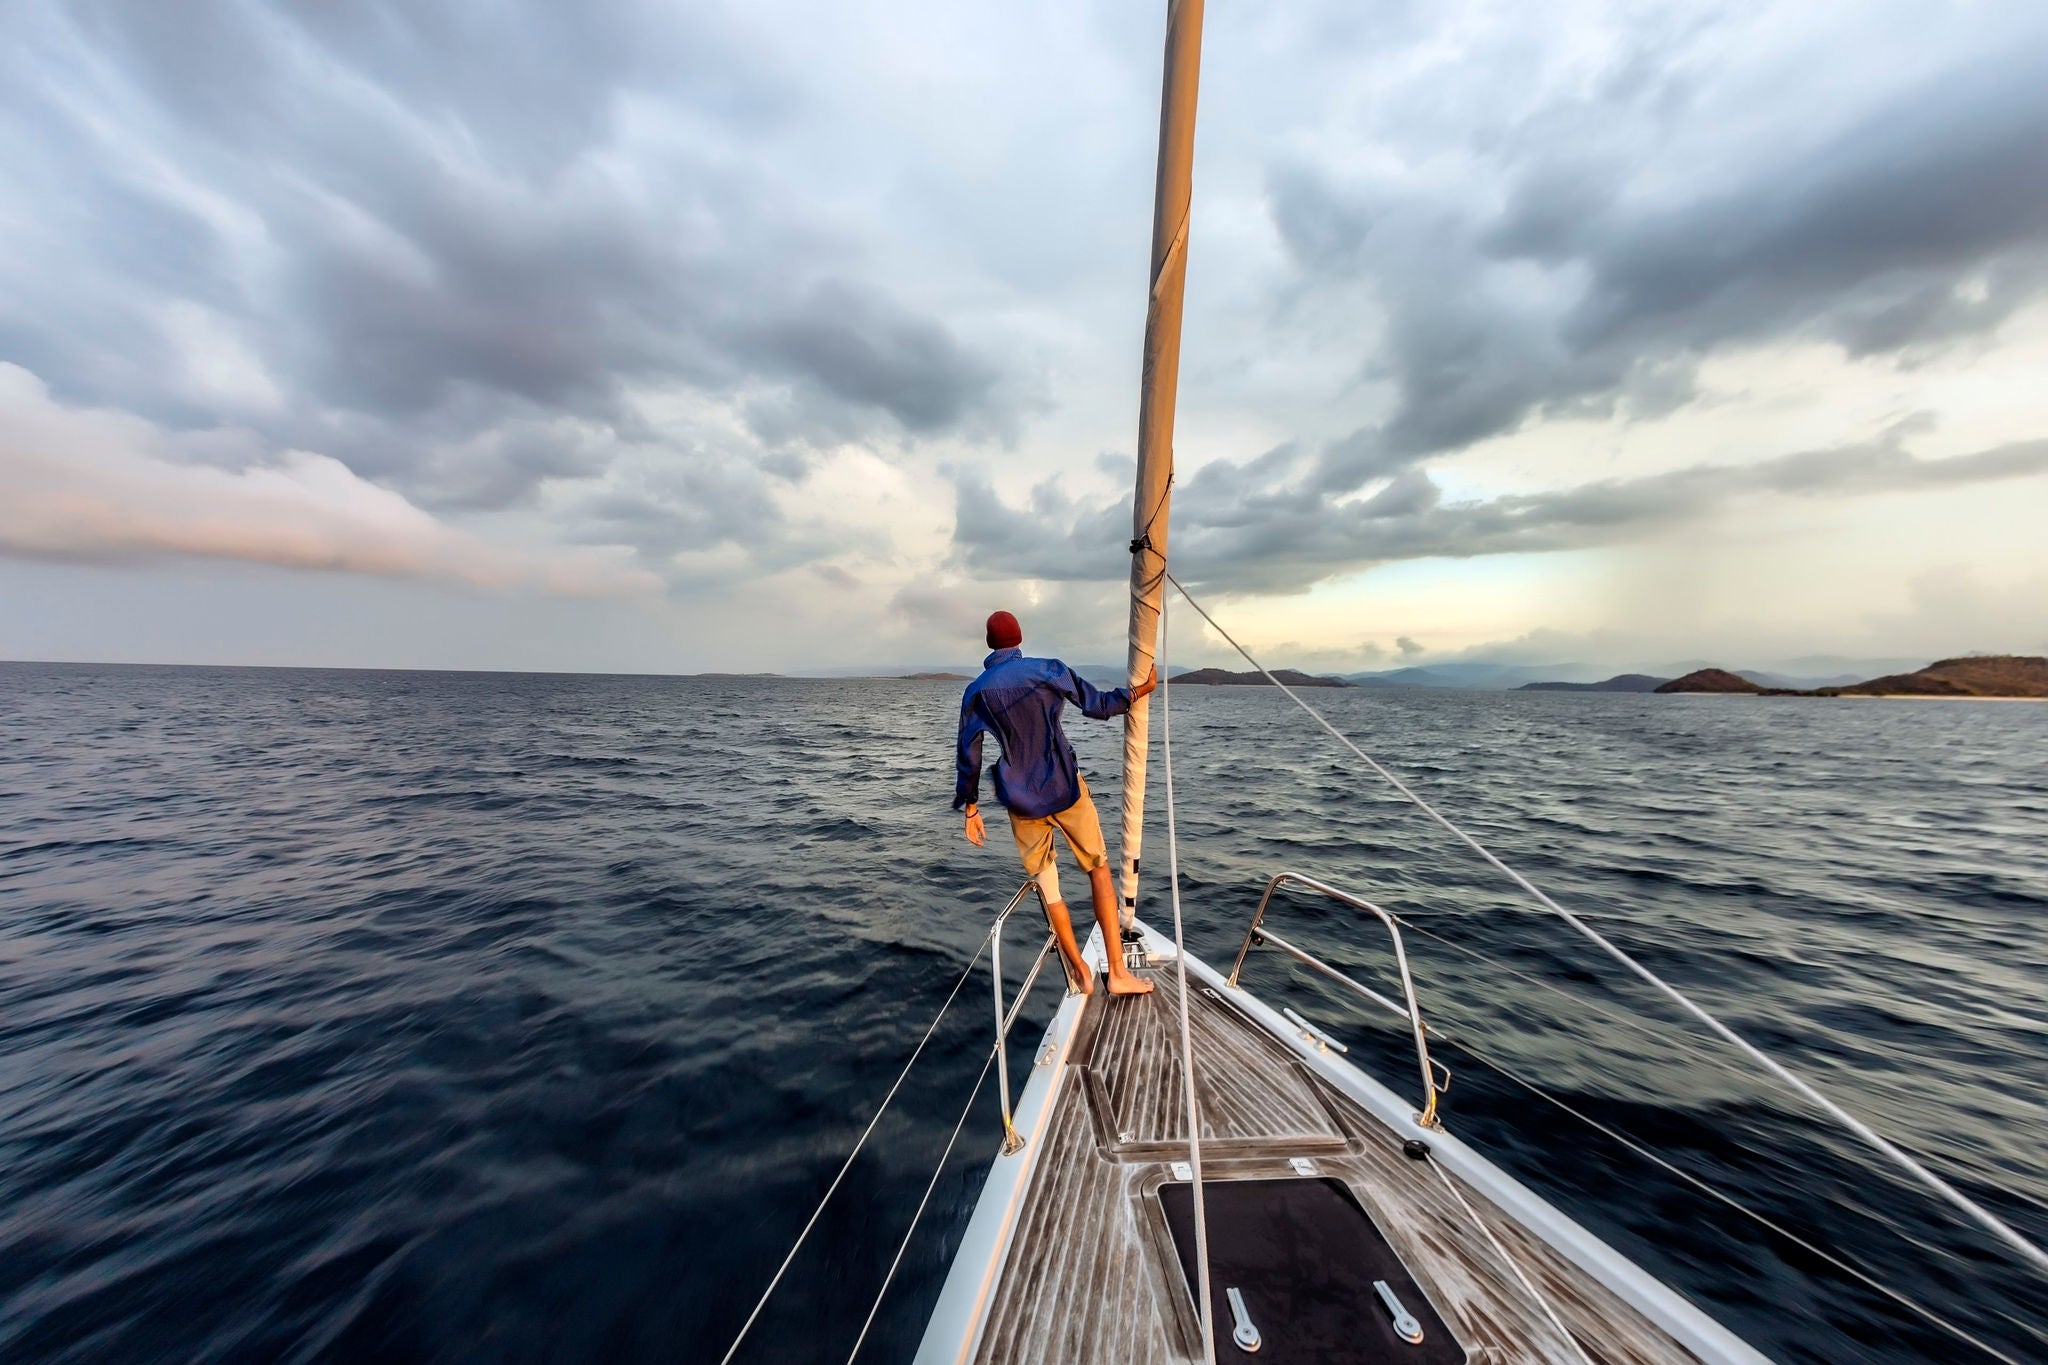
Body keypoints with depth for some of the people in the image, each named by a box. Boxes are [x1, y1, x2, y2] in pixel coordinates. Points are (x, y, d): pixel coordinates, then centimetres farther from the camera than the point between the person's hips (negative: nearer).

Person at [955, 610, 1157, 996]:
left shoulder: (976, 692, -1)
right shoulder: (1048, 670, -8)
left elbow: (969, 755, 1)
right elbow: (1098, 706, -3)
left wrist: (971, 808, 10)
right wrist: (1141, 689, 11)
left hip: (1022, 801, 2)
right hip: (1066, 790, -2)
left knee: (1047, 886, 15)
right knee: (1099, 869, 13)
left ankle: (1080, 973, 26)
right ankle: (1117, 971, 15)